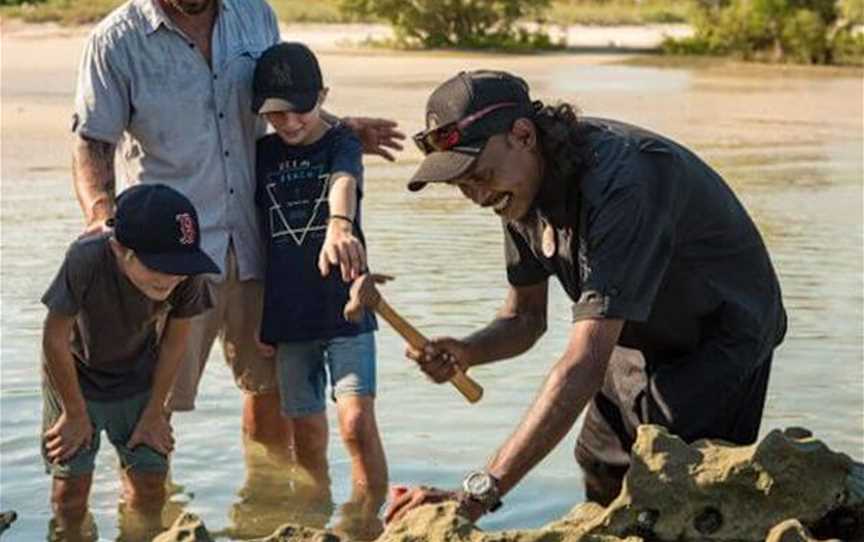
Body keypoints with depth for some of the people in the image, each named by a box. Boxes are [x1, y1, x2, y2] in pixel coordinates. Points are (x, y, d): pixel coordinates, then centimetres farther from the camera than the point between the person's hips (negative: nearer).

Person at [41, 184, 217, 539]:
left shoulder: (187, 274, -28)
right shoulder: (87, 260, -38)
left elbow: (176, 337, -9)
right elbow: (55, 339, -24)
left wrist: (154, 411, -1)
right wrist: (76, 414, -12)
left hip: (138, 380, 2)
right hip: (74, 377, -2)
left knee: (150, 475, 2)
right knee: (72, 478, -2)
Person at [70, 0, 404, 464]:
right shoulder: (116, 41, -9)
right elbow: (93, 142, -9)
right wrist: (100, 211, -27)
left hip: (253, 239, 5)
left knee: (270, 378, 17)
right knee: (156, 394, -4)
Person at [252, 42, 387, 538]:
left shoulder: (341, 142, -3)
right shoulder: (262, 154, 7)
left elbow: (344, 183, -27)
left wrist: (340, 225, -50)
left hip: (345, 310, -3)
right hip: (286, 317, 3)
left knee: (358, 422, -16)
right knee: (308, 440, 8)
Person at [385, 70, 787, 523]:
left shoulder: (621, 185, -38)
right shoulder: (522, 181, -10)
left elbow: (585, 366, -44)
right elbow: (525, 318, 1)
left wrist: (478, 492, -49)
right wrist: (466, 353, -23)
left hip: (719, 343, -8)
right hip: (639, 342, 8)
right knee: (601, 494, 13)